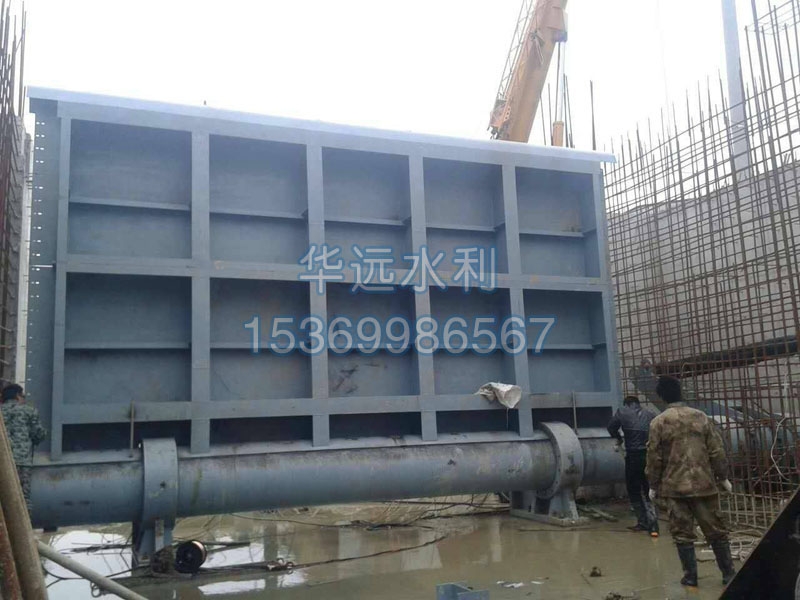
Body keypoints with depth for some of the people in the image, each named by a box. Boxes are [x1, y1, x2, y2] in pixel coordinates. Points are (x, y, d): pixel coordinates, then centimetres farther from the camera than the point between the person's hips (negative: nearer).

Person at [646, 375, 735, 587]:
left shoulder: (658, 422, -5)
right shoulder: (701, 417, 1)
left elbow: (654, 457, -4)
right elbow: (717, 451, 2)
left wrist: (653, 486, 7)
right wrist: (723, 477, 13)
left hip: (674, 486, -2)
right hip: (704, 483, 2)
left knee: (682, 532, 7)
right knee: (715, 529, 11)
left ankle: (690, 575, 10)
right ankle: (729, 573, 16)